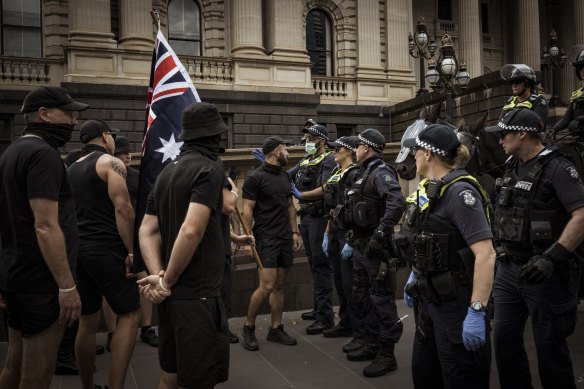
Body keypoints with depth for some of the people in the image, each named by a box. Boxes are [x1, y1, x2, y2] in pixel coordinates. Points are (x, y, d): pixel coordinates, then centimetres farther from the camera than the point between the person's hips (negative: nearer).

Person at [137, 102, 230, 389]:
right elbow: (191, 231, -25)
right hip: (196, 293, -9)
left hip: (173, 293, 9)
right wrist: (167, 282, -15)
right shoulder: (210, 168, -13)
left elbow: (147, 230, 8)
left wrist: (157, 275, -4)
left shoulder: (167, 171, 13)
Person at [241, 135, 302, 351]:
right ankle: (248, 327, 9)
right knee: (266, 286, -10)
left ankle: (276, 329, 20)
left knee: (279, 285, 9)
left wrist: (295, 232, 14)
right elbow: (247, 211, -10)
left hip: (285, 238, 7)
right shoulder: (255, 177, -8)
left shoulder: (284, 176, 13)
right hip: (266, 238, -7)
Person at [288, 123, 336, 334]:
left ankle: (325, 316, -1)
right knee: (314, 265, 15)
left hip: (320, 218, -8)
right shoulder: (304, 162, 16)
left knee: (322, 266, -6)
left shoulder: (328, 160, -7)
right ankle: (319, 308, 27)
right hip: (305, 217, 8)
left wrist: (302, 195, -24)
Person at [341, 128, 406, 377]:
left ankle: (386, 354, 10)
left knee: (382, 300, -1)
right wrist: (351, 241, 20)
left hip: (375, 248, -10)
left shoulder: (381, 172, -15)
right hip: (360, 247, 10)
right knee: (361, 296, 18)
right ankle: (369, 342, 33)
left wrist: (380, 236, -30)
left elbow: (397, 204, -32)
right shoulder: (363, 174, 15)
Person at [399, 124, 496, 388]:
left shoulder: (459, 192, -19)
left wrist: (477, 311, -29)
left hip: (456, 302, -9)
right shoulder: (428, 189, 8)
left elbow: (486, 255, -26)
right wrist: (414, 279, 23)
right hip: (428, 297, 9)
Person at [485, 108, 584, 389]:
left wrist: (552, 258, -28)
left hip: (543, 273, -7)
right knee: (505, 340, 13)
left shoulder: (557, 168, -12)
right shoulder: (512, 168, 12)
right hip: (508, 268, 7)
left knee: (549, 345, 6)